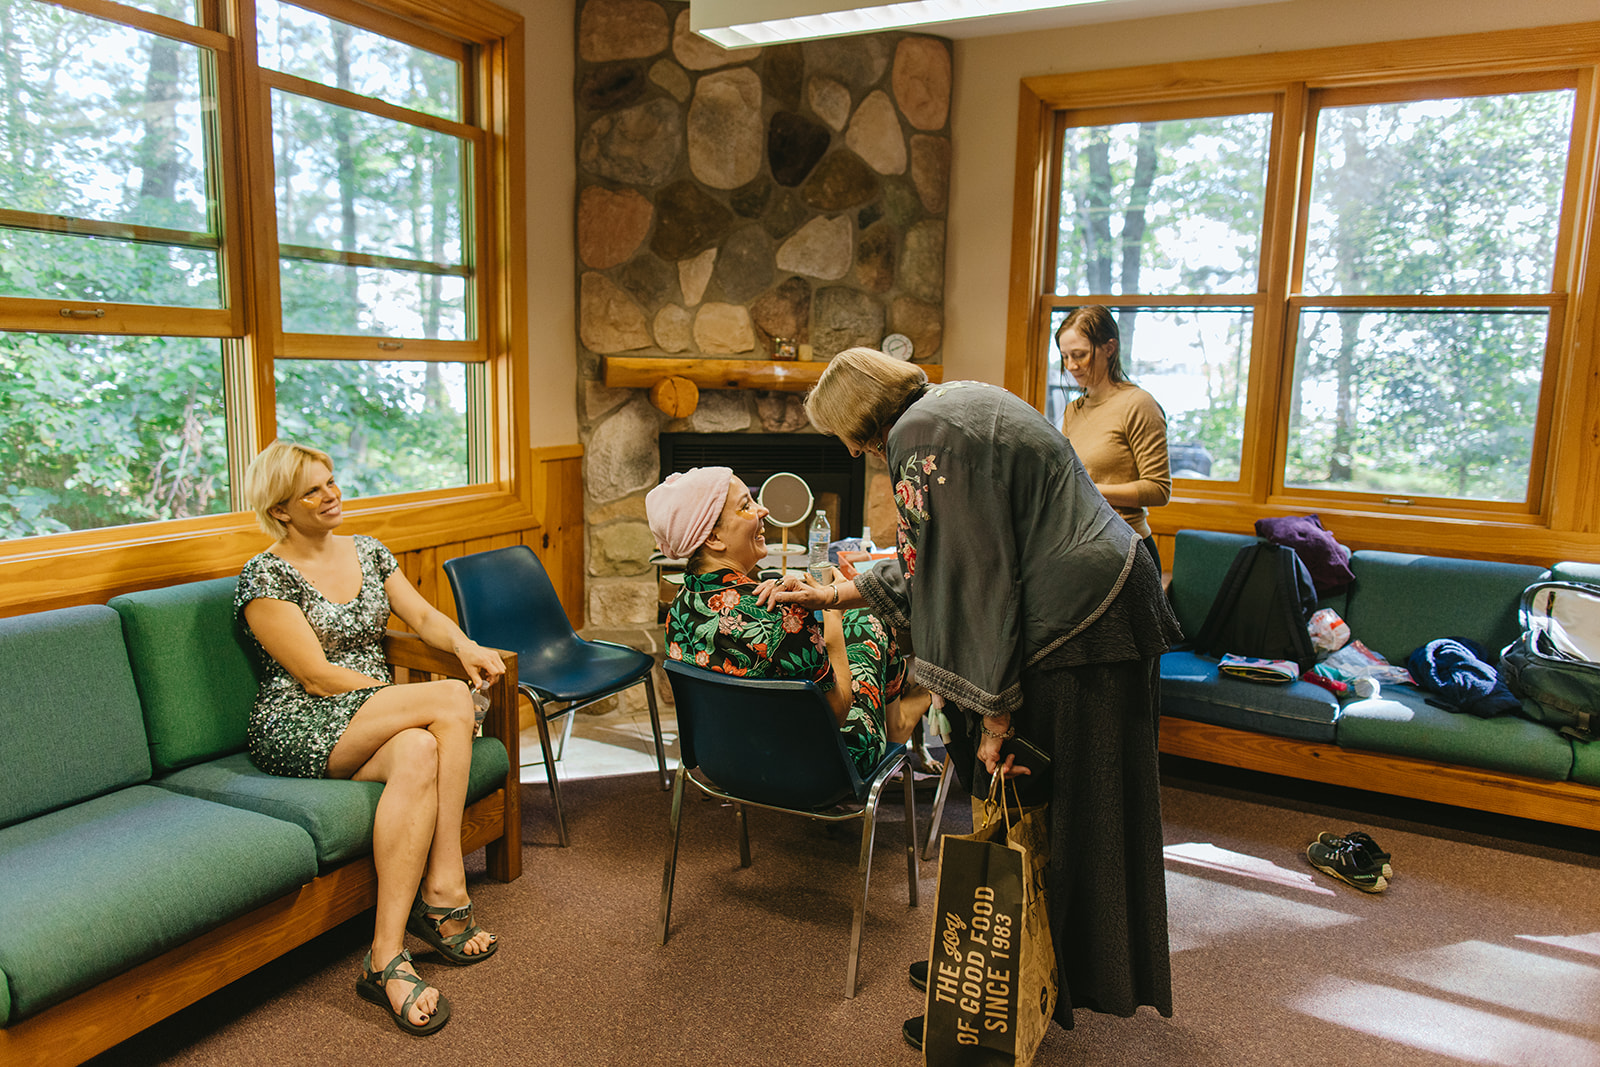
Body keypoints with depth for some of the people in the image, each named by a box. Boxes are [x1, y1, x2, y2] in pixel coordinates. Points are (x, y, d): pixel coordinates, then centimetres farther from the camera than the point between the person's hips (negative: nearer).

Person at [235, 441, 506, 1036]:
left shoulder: (367, 552, 14)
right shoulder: (265, 578, -6)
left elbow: (423, 616, 13)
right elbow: (318, 679, -14)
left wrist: (463, 645, -12)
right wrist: (434, 703, -18)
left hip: (375, 718, 6)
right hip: (297, 731, -6)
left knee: (418, 753, -32)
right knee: (452, 700, -29)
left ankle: (387, 958, -32)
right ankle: (445, 895, -26)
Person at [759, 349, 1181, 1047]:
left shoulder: (921, 434, -15)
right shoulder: (954, 407, 17)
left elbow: (973, 581, -20)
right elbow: (933, 565, 21)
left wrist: (994, 714, -17)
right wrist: (830, 594, 22)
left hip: (1072, 641, -10)